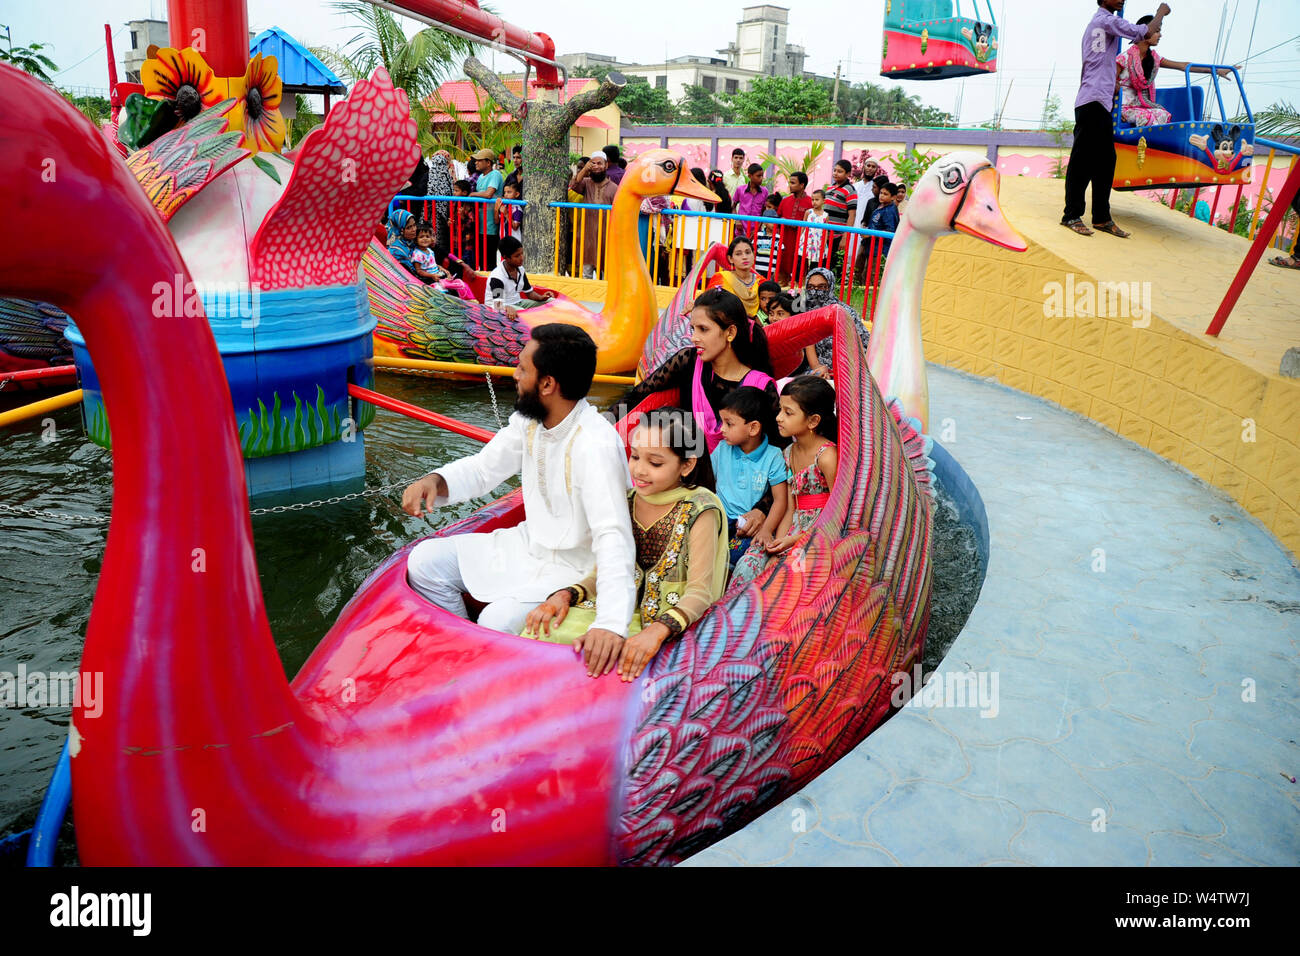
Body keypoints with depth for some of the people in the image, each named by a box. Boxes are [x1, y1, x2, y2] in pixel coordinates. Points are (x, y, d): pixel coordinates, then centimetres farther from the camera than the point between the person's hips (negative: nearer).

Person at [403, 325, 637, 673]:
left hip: (574, 569, -8)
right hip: (528, 544, 8)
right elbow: (483, 468, 12)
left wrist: (611, 623, -49)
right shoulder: (529, 420, -3)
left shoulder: (595, 445, -29)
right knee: (425, 561, 3)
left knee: (496, 622, -29)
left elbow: (613, 538, -37)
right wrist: (435, 481, -10)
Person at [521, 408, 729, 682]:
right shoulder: (625, 502, 4)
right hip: (620, 606, 5)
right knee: (542, 629, -20)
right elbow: (602, 574, 8)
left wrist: (657, 630, -37)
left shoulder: (699, 510, -13)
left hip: (670, 619, -5)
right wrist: (564, 595, -14)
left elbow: (700, 592, -18)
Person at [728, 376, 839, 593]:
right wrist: (778, 540, -6)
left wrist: (795, 539, -16)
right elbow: (791, 508, 10)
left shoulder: (826, 455, -13)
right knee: (752, 558, -14)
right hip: (795, 530, 7)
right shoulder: (789, 453, 10)